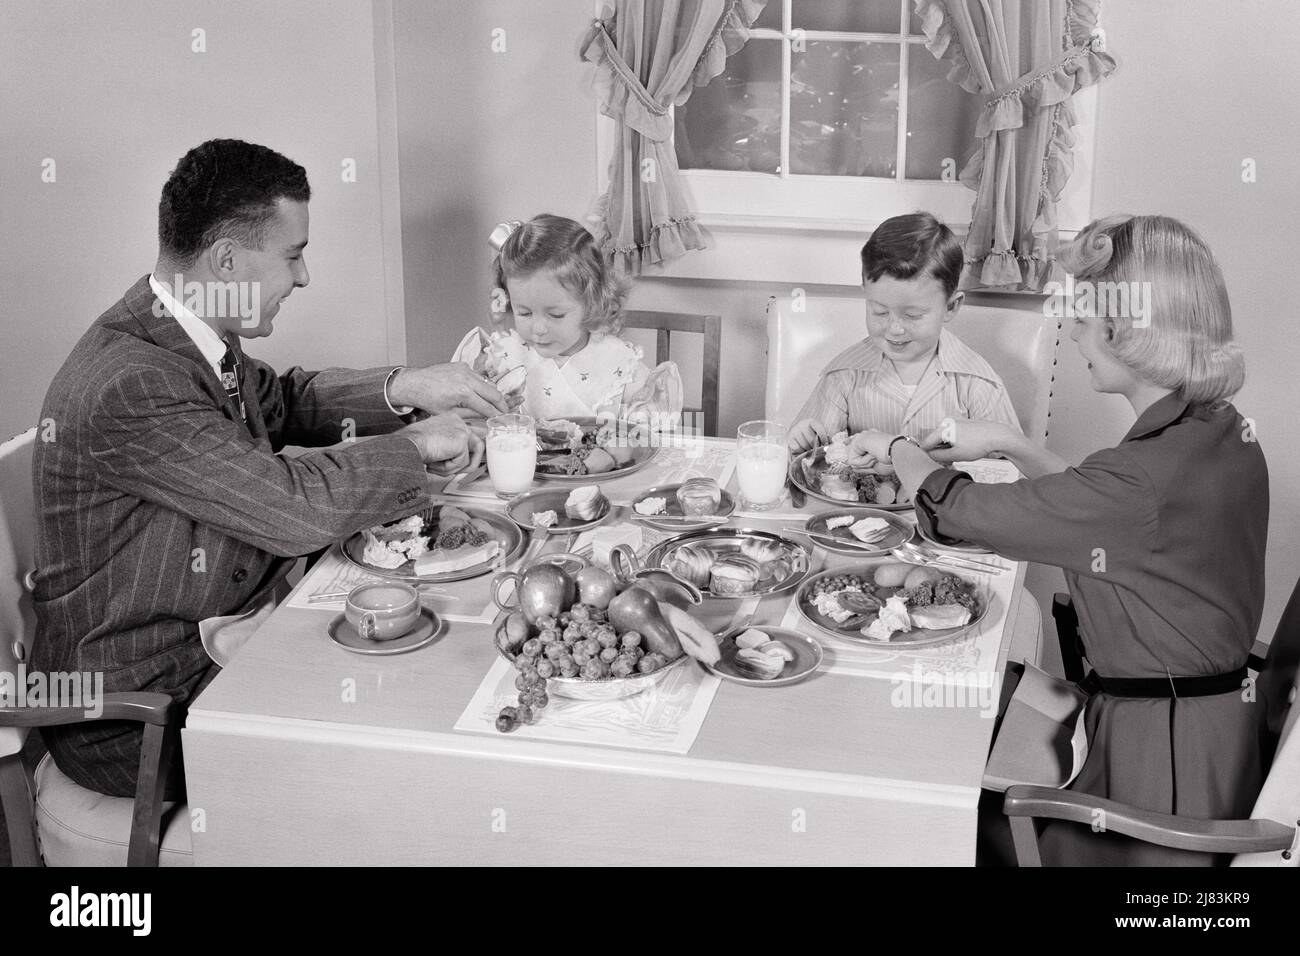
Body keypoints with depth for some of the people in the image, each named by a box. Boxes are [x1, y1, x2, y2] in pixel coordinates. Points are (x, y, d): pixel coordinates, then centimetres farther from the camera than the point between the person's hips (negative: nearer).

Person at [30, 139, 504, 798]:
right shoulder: (131, 385, -29)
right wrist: (414, 443, -15)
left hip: (219, 635, 9)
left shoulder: (189, 336, 1)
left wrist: (401, 390, 2)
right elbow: (295, 507, -32)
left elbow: (283, 400, 19)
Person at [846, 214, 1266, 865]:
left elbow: (953, 509, -19)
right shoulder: (1221, 430, 1)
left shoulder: (1148, 475, -28)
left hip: (1158, 742, -8)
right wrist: (1010, 445, 9)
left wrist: (896, 448, 1)